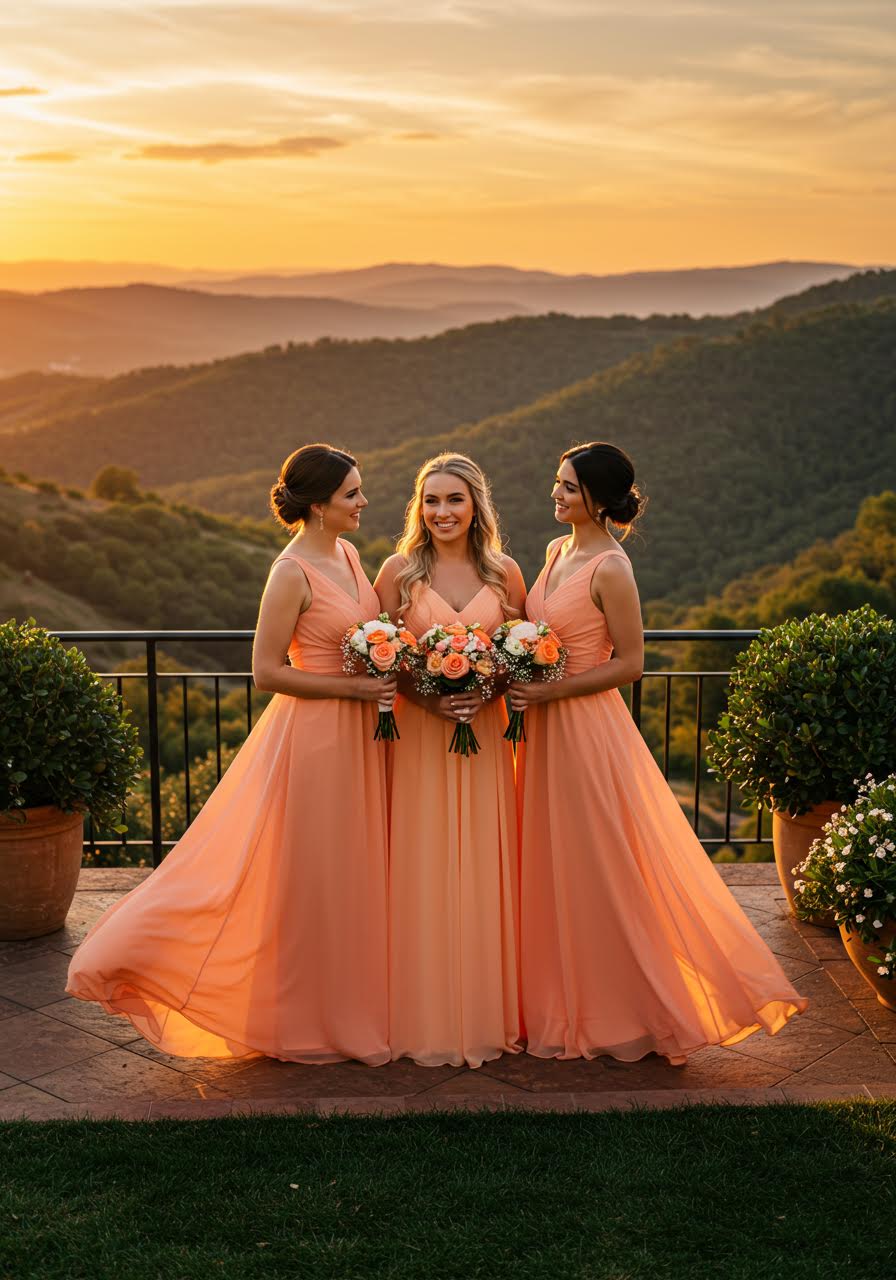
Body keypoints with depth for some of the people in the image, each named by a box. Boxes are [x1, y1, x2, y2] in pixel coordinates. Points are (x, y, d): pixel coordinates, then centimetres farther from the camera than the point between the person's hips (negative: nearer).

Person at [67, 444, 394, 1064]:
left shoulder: (349, 554, 7)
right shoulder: (292, 573, -17)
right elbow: (267, 672, -18)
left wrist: (386, 677, 3)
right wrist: (355, 687, -19)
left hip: (356, 734, 8)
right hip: (312, 737, -8)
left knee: (349, 870, 16)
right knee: (303, 876, 2)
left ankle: (347, 1005, 30)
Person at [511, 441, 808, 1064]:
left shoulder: (610, 568, -16)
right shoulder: (558, 551, 9)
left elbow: (629, 663, -16)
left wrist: (549, 691, -18)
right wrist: (521, 681, 3)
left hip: (589, 731, -8)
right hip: (548, 731, 8)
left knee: (602, 872, 1)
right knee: (554, 872, 14)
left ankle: (630, 1011, 15)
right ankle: (568, 1005, 27)